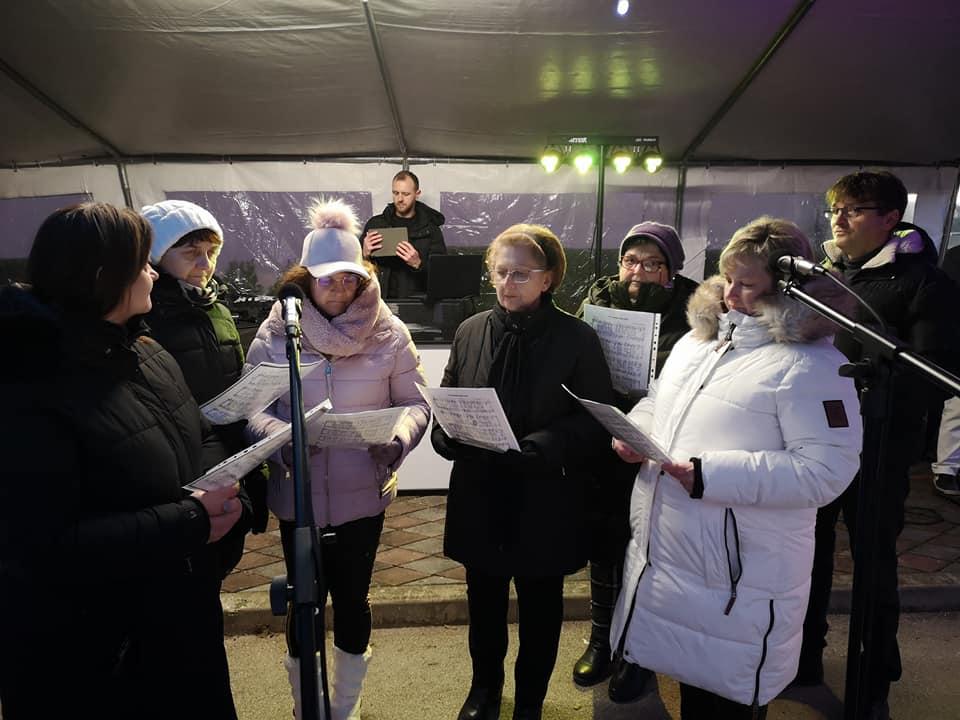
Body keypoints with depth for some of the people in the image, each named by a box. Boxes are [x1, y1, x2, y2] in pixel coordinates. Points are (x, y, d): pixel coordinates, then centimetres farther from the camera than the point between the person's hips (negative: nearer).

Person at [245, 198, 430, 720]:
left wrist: (399, 437, -21)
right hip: (297, 496, 0)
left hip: (363, 495, 0)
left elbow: (415, 402, -1)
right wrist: (279, 436, -25)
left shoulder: (388, 333, -5)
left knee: (352, 598, 14)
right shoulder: (276, 333, -4)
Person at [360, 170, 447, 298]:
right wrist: (365, 254, -9)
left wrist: (418, 264, -20)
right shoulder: (375, 224, 10)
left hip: (416, 300, -2)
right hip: (380, 298, 2)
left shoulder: (430, 229, 4)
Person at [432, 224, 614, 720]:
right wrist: (451, 435, -14)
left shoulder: (577, 338, -10)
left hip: (545, 501, -3)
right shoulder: (470, 331, 1)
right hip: (480, 496, 3)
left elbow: (596, 422, -11)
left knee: (540, 606, 17)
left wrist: (538, 447, -26)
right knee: (483, 602, 21)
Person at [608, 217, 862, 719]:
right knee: (690, 680, 25)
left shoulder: (811, 363, -15)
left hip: (740, 577, -7)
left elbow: (826, 468, -22)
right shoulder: (696, 339, 9)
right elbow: (658, 401, 22)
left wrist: (712, 474, -27)